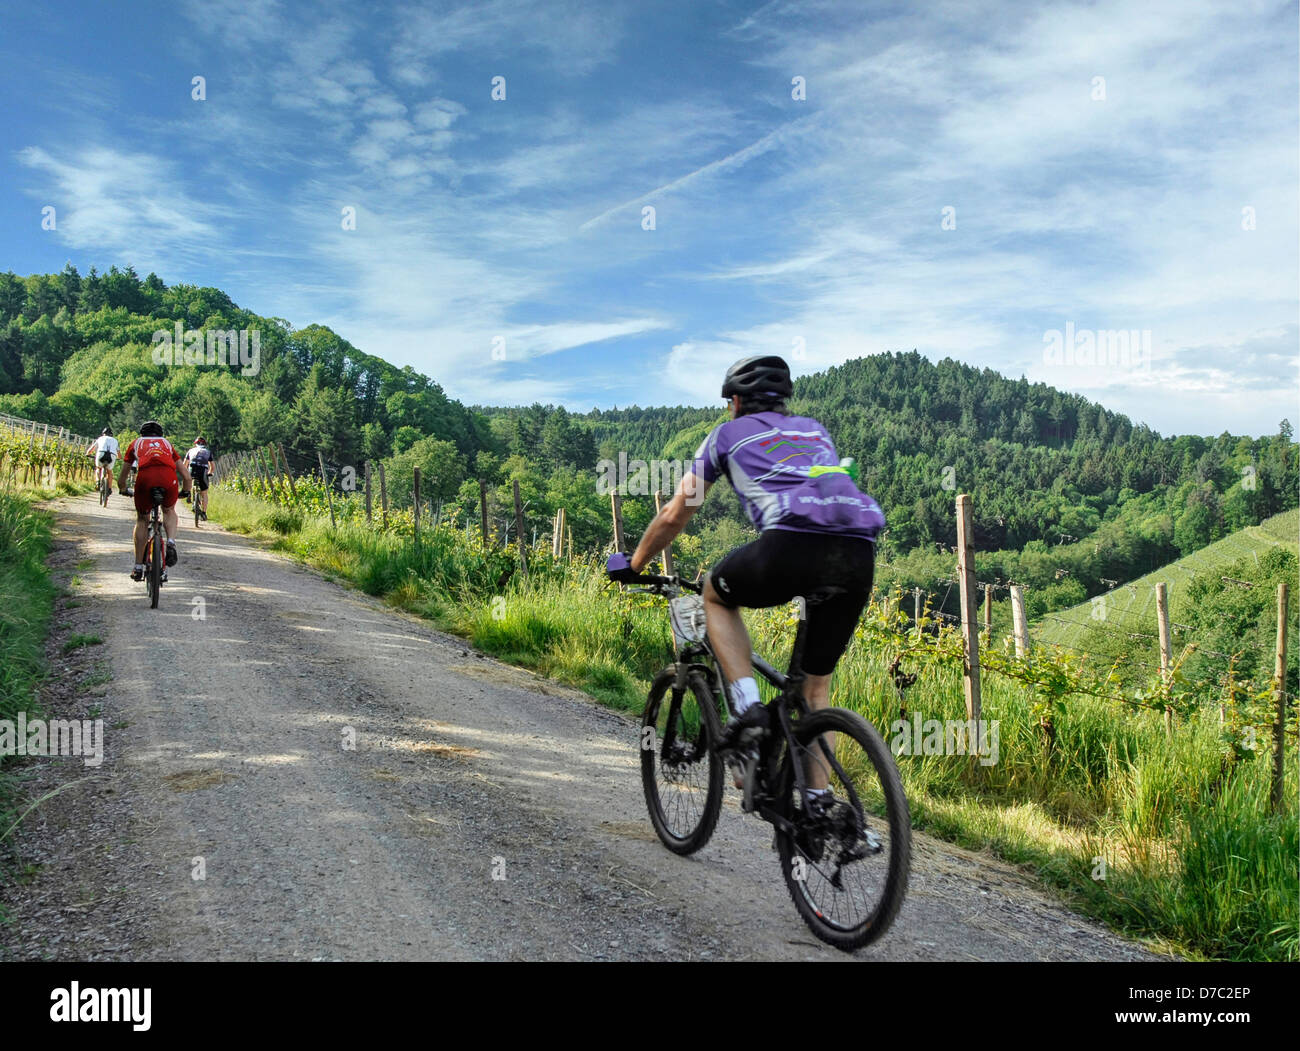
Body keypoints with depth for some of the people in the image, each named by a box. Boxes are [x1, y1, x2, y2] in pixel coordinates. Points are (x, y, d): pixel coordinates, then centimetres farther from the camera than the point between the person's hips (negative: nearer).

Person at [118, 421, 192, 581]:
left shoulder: (136, 443, 35)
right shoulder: (167, 443, 36)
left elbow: (121, 479, 39)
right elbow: (186, 475, 32)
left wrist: (124, 491, 59)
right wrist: (186, 491, 50)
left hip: (145, 476, 0)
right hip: (168, 477, 0)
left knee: (142, 520, 20)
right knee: (169, 511, 30)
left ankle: (138, 568, 21)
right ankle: (171, 542, 2)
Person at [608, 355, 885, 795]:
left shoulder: (727, 434, 23)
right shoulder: (814, 429, 35)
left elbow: (674, 515, 26)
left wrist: (633, 565, 41)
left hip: (793, 544, -5)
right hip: (860, 554, 5)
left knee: (717, 595, 27)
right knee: (816, 684, 21)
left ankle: (748, 706, 11)